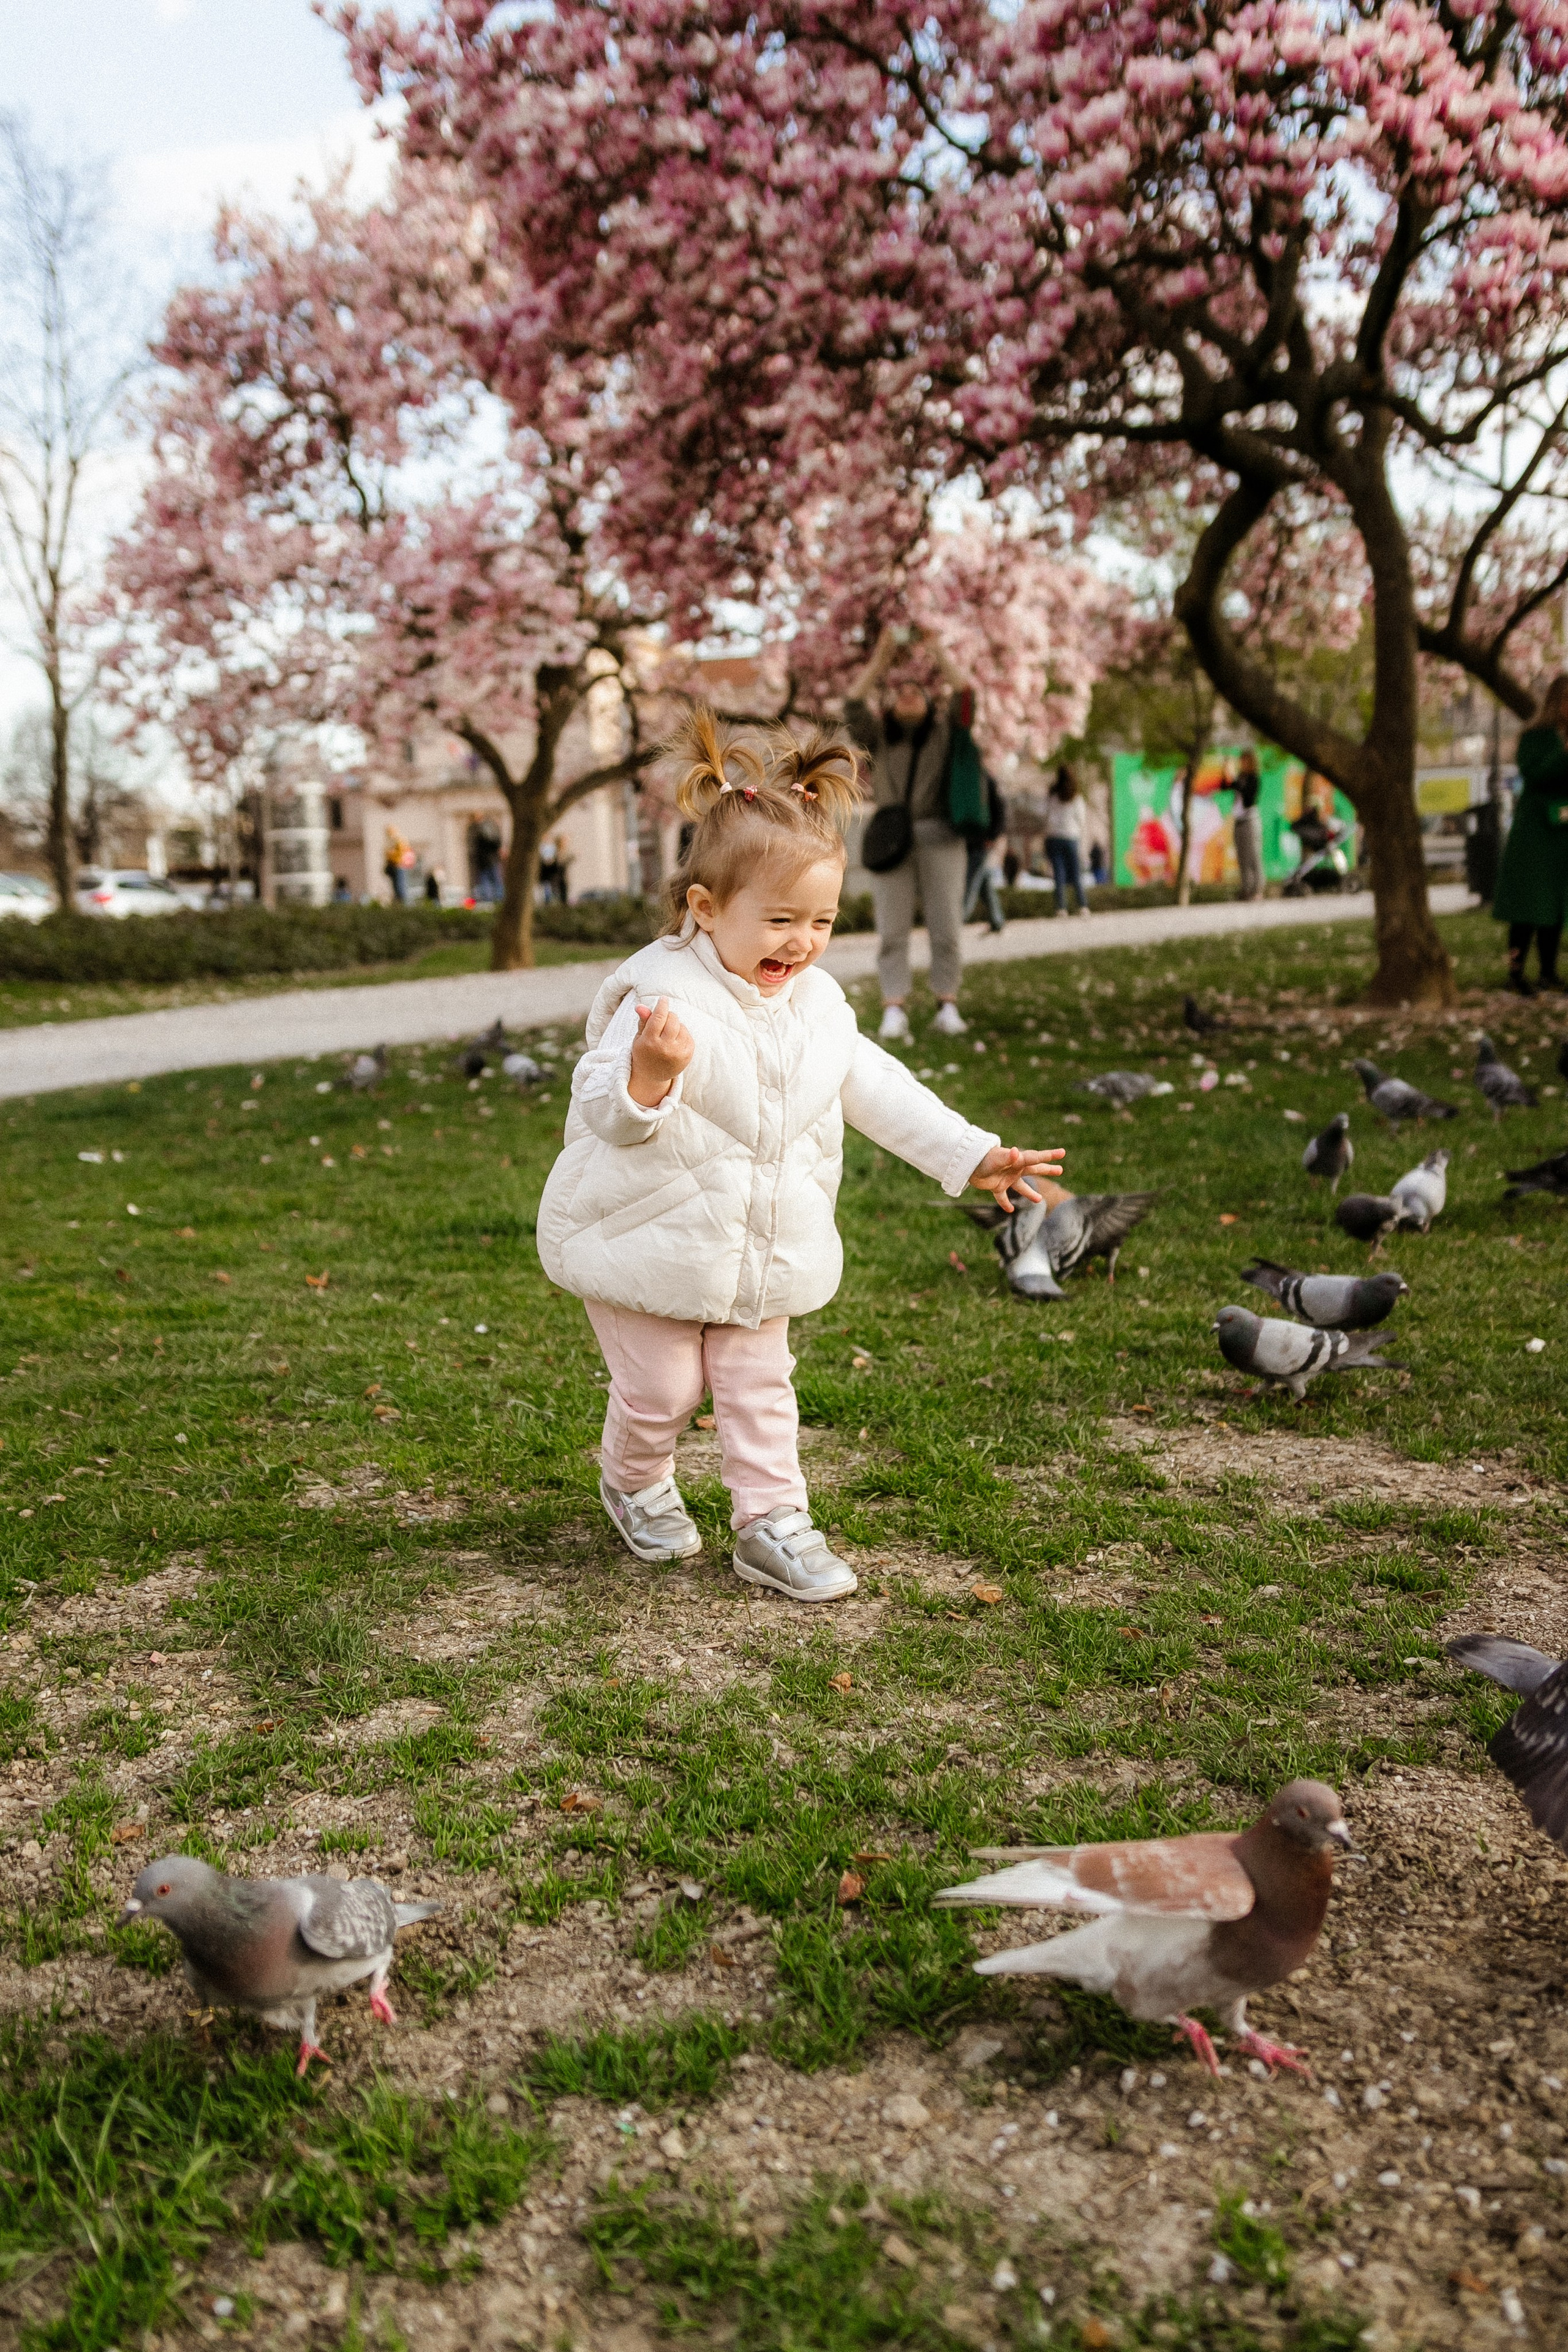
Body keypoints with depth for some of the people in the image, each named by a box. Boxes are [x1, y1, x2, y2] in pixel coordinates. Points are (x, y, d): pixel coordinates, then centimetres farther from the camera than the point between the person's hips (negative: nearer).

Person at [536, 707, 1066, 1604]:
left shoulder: (817, 1003, 0)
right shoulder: (663, 993, -23)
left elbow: (876, 1086, 11)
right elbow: (605, 1112, -28)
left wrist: (972, 1154, 8)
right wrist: (647, 1076, -51)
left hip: (763, 1252, 5)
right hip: (651, 1241, -5)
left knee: (760, 1386, 10)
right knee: (662, 1390, 5)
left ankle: (771, 1523, 22)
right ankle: (636, 1485, 35)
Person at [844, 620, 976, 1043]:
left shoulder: (945, 731, 15)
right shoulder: (878, 736, 15)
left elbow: (963, 696, 0)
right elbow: (854, 704, -1)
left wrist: (938, 650, 1)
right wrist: (883, 657, -1)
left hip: (940, 836, 0)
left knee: (947, 927, -2)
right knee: (893, 930, -5)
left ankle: (947, 1006, 3)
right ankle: (894, 1011, -9)